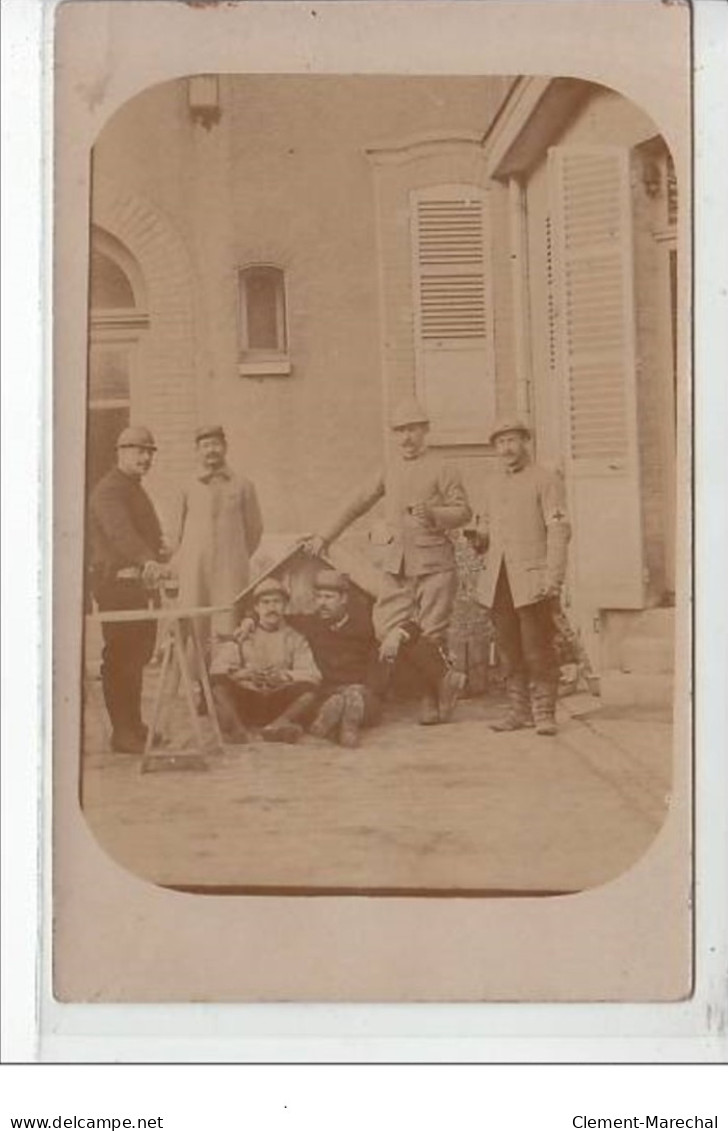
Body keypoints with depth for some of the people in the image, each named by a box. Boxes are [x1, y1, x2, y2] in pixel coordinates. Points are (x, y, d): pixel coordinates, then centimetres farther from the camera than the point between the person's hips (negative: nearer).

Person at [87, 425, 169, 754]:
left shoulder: (133, 489, 22)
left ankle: (133, 726, 23)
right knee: (120, 656, -8)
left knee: (138, 652, 14)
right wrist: (148, 562, -43)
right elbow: (120, 531, -30)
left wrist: (156, 554, 14)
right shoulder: (109, 490, -12)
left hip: (136, 582, 10)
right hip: (116, 581, -10)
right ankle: (123, 733, -5)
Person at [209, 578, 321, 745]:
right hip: (246, 703, 0)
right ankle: (237, 730, -49)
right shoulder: (242, 637, 17)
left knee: (309, 689, -27)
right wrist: (244, 674, -14)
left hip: (280, 706, 0)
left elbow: (312, 675, 1)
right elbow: (217, 670, 3)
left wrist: (284, 675, -16)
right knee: (219, 684, -27)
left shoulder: (295, 639, 17)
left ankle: (279, 724, -48)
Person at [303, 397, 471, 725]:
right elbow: (357, 505, 23)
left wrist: (432, 513, -20)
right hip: (396, 563, 5)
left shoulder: (442, 469, 2)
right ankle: (446, 681, 9)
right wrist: (324, 536, 23)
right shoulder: (389, 472, 17)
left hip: (433, 562, -4)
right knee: (387, 631, -6)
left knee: (431, 635, -4)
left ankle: (432, 700, 14)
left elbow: (464, 511, -2)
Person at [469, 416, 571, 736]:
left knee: (537, 649, -7)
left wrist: (553, 580, -15)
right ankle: (519, 710, 13)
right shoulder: (492, 485, 19)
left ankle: (544, 713, 0)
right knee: (510, 650, 6)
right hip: (497, 581, 6)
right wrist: (479, 538, 2)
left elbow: (559, 531, -7)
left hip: (531, 580, -5)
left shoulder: (546, 481, 0)